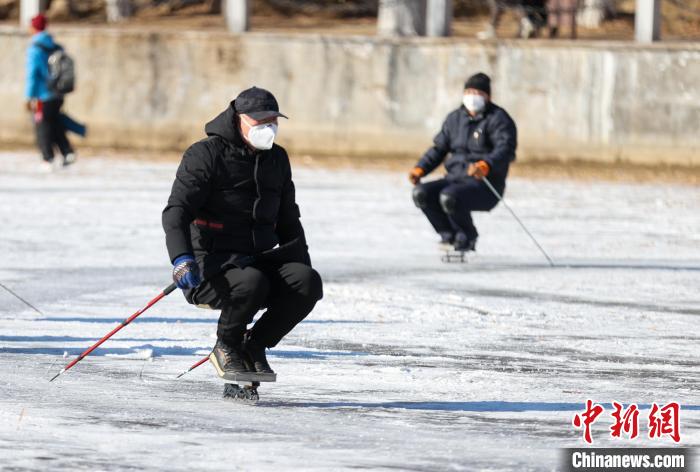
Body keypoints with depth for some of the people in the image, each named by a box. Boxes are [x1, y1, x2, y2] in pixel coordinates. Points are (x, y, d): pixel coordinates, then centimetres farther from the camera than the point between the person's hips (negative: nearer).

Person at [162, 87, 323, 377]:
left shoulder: (276, 159, 15)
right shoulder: (206, 154, -6)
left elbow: (288, 220, 28)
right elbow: (177, 209, -15)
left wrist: (303, 263, 21)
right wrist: (181, 258, -31)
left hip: (260, 259, 6)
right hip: (213, 264, -6)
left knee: (308, 282, -23)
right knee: (251, 282, -38)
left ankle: (254, 346, -3)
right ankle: (226, 348, -7)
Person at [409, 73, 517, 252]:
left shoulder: (498, 119, -7)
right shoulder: (455, 118, 16)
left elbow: (505, 150, -22)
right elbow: (439, 148, 19)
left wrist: (485, 166, -42)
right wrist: (420, 169, 1)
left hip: (486, 185, -7)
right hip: (456, 178, 7)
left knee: (449, 197, -33)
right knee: (421, 193, -16)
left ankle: (467, 237, -5)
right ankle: (449, 235, 3)